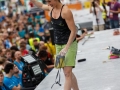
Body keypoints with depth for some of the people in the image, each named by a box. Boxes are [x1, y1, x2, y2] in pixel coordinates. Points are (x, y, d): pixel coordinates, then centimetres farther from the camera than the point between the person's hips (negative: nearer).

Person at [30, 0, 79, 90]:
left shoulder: (65, 11, -21)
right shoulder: (51, 8, 2)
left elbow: (73, 31, -21)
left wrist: (66, 48, -26)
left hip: (69, 44, -8)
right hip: (58, 45, 8)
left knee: (67, 72, -15)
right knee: (68, 72, 13)